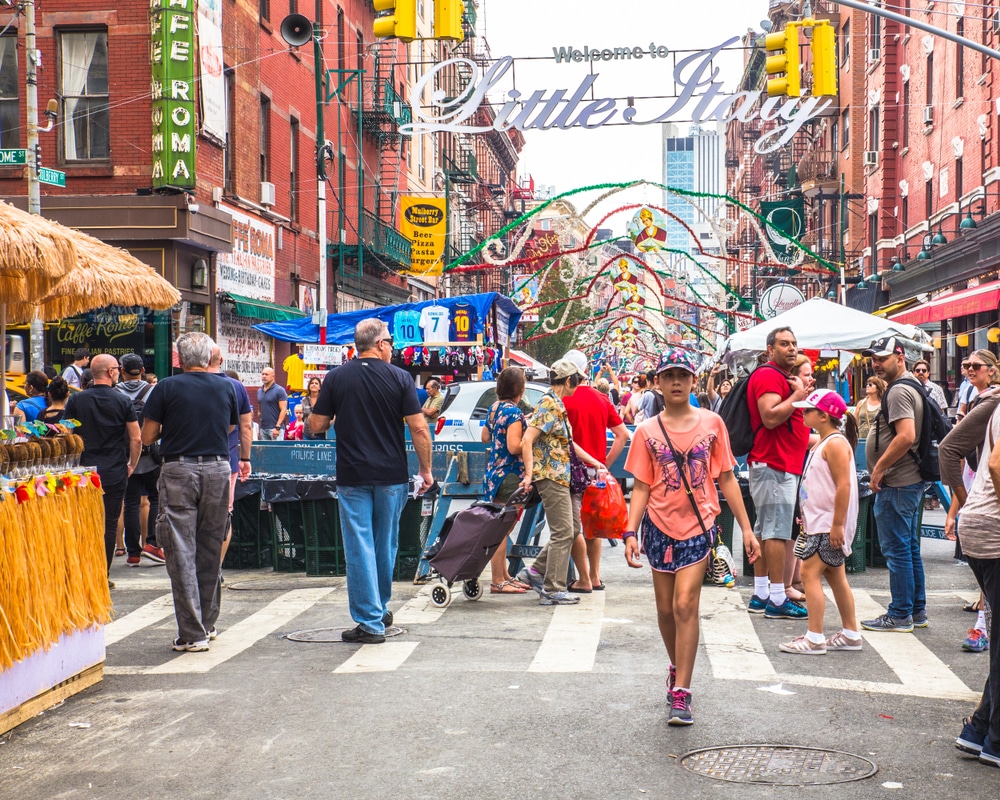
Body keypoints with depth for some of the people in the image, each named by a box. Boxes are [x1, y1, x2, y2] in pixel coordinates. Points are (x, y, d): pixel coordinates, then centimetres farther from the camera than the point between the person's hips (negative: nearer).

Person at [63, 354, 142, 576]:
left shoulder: (76, 400, 1)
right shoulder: (123, 401, -3)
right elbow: (136, 439, -3)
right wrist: (131, 465, 10)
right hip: (115, 473, -1)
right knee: (109, 524, 5)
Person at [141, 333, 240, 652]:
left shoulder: (167, 388, -4)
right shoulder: (226, 388, 6)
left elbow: (147, 437, -1)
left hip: (179, 470, -3)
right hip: (217, 469, 3)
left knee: (181, 552, -1)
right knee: (210, 551, 15)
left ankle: (192, 633, -5)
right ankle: (207, 623, 26)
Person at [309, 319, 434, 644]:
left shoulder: (336, 378, -1)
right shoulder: (399, 378, -3)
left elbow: (316, 425, 1)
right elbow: (419, 428, -6)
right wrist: (425, 469, 4)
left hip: (352, 476, -1)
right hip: (392, 475, 1)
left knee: (360, 547, 1)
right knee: (386, 544, 16)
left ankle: (370, 621, -1)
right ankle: (380, 609, 32)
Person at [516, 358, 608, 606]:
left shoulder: (557, 404, 16)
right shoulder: (549, 404, -15)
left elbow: (568, 443, 24)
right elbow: (527, 440, -22)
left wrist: (595, 462, 26)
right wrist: (529, 474, -25)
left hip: (560, 476, 10)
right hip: (551, 476, -10)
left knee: (572, 528, 14)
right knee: (563, 532, -6)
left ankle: (536, 572, 19)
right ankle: (553, 590, 0)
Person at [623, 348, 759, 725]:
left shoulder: (711, 422, 1)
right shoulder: (647, 431, 3)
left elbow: (726, 478, 5)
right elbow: (641, 486, 3)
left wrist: (746, 528, 2)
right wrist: (631, 532, -8)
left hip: (699, 524, -2)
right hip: (660, 525, 2)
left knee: (685, 605, -14)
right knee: (665, 608, 10)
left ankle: (681, 693, -11)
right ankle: (677, 668, 35)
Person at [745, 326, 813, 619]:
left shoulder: (783, 377, 21)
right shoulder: (768, 375, -12)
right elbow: (770, 417, -25)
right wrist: (799, 394, -16)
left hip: (783, 464, 11)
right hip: (774, 465, -11)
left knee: (765, 529, 11)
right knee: (777, 530, -10)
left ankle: (761, 595, 15)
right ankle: (778, 600, -9)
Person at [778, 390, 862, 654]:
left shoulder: (836, 443, -17)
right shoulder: (822, 442, 15)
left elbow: (844, 485, -24)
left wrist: (838, 524, -26)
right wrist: (807, 516, 22)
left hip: (830, 525, -11)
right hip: (819, 522, 11)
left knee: (809, 572, -12)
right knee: (835, 576, 15)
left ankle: (814, 639, -12)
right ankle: (850, 634, 23)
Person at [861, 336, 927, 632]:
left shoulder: (899, 391, -16)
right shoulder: (911, 386, 16)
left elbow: (906, 436, -27)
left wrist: (879, 468, -18)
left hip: (896, 485, -11)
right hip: (911, 481, 11)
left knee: (897, 550, -5)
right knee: (910, 548, 15)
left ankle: (900, 615, 1)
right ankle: (917, 610, 22)